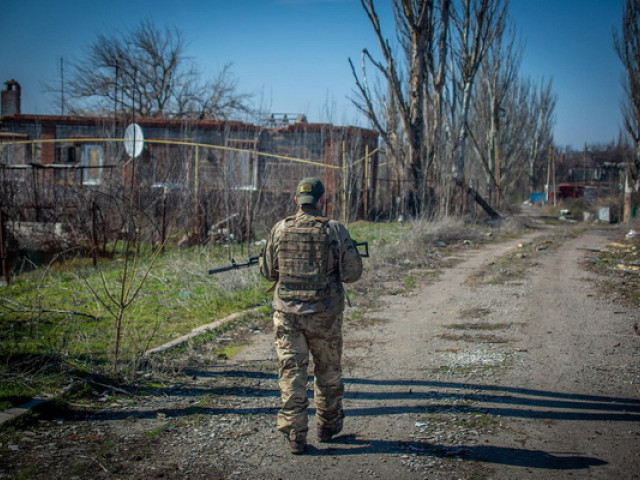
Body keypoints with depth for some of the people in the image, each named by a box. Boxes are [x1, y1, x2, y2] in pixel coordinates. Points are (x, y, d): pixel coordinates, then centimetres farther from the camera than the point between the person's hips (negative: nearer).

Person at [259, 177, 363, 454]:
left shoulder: (280, 229, -2)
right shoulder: (335, 230, -8)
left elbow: (267, 270, 7)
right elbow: (353, 272, -6)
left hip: (287, 312, 1)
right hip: (325, 314, -1)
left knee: (291, 371, 6)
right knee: (328, 371, 16)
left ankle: (295, 434, 4)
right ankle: (328, 425, 29)